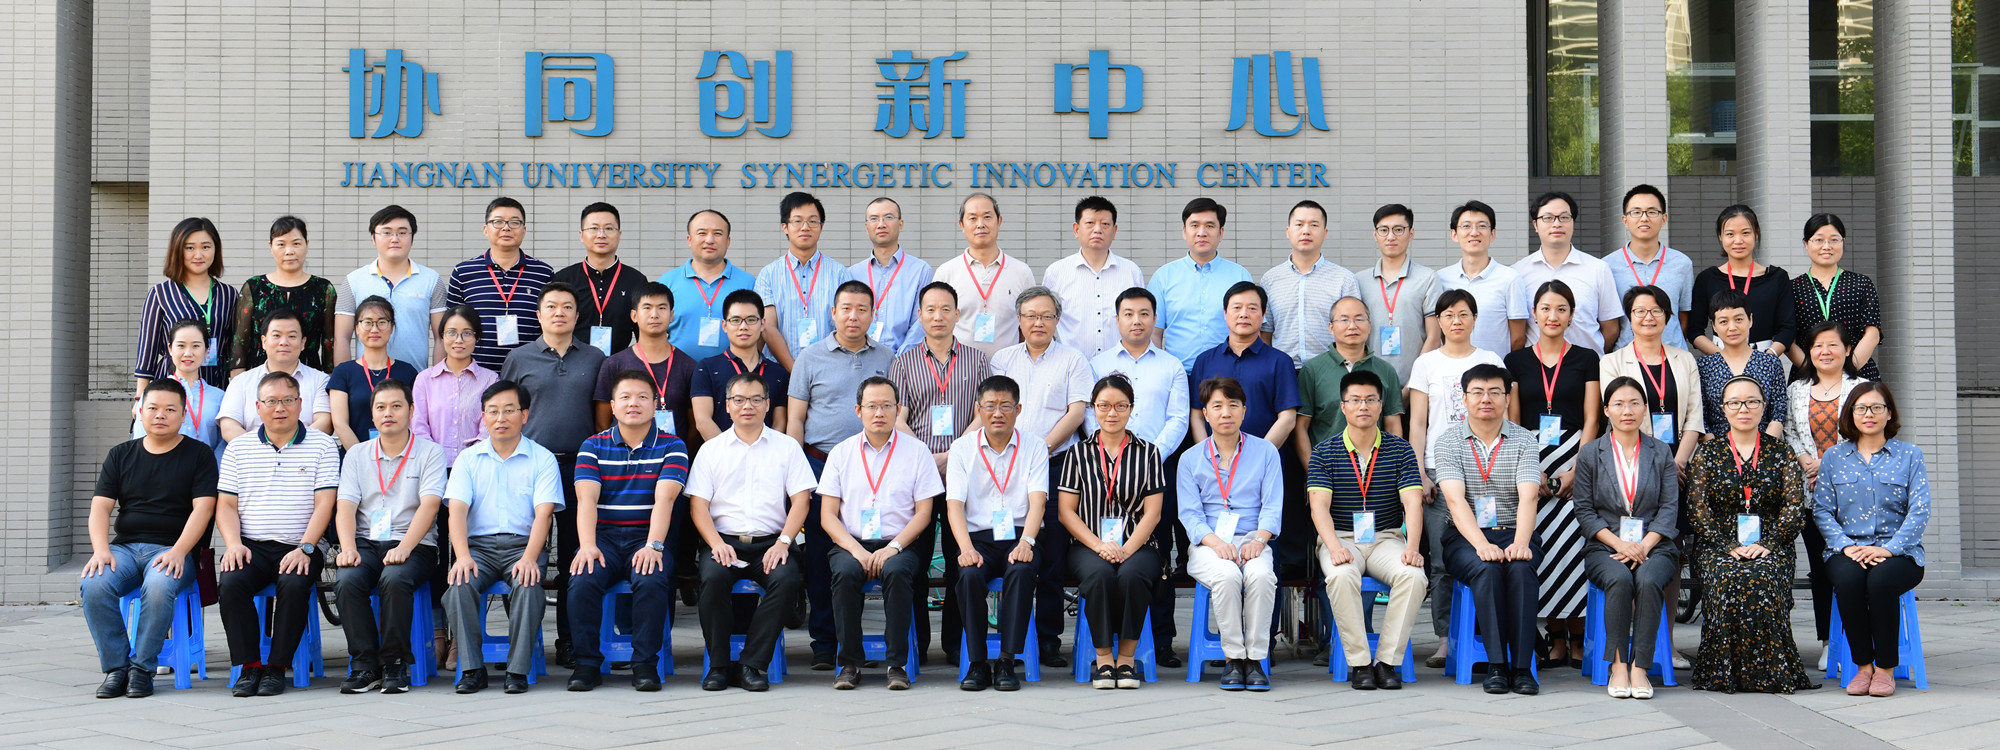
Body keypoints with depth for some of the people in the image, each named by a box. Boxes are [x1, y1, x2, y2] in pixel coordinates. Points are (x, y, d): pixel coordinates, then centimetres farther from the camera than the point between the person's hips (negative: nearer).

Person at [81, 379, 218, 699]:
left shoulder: (199, 454, 8)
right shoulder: (121, 454, 17)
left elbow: (203, 508, -3)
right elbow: (100, 507, 8)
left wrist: (177, 552, -18)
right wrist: (101, 549, -11)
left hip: (173, 549, -3)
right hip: (124, 546, 3)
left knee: (159, 586, -36)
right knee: (93, 584, -29)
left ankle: (142, 667, -20)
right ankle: (116, 667, -16)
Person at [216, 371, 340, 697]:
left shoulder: (322, 445, 6)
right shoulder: (239, 447, 15)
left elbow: (324, 503, -2)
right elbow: (226, 504, 11)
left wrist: (305, 548, -15)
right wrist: (233, 543, -7)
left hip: (298, 548, -2)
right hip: (250, 546, 2)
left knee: (295, 584, -32)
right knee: (230, 582, -28)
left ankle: (277, 667, -17)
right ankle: (249, 666, -16)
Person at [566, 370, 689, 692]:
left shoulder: (672, 446, 5)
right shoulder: (593, 446, 10)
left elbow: (664, 499, -9)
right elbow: (586, 498, -4)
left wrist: (653, 546, -24)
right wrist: (587, 545, -21)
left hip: (648, 537, -1)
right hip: (604, 536, 1)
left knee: (651, 580, -32)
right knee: (583, 579, -28)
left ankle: (645, 663, -17)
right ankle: (587, 663, -14)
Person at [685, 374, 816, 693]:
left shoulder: (787, 446, 13)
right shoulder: (711, 450, 14)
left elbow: (800, 501, 5)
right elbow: (698, 504, 6)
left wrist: (783, 542, -10)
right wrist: (716, 543, -12)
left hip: (770, 542, 0)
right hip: (723, 540, 0)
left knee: (787, 579, -31)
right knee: (712, 577, -32)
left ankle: (752, 664, -22)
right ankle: (719, 664, -18)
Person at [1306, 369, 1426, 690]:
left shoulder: (1400, 450, 5)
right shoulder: (1324, 452, 2)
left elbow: (1413, 502, -5)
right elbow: (1319, 506, -8)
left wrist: (1412, 546, -23)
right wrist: (1335, 547, -27)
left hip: (1387, 538, 1)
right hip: (1341, 538, -1)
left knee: (1413, 575, -30)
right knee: (1341, 576, -35)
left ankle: (1388, 661, -19)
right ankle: (1359, 662, -22)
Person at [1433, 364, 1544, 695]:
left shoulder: (1524, 440, 5)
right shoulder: (1449, 443, 3)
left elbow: (1528, 498, -9)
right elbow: (1456, 500, -11)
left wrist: (1520, 543, -27)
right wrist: (1481, 545, -27)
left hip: (1514, 533, 1)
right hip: (1466, 537, -1)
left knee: (1520, 568, -32)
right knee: (1487, 569, -32)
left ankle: (1522, 667, -28)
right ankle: (1496, 665, -27)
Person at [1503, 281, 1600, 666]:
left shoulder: (1586, 359, 8)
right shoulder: (1516, 361, 10)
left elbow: (1591, 420, 3)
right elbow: (1511, 422, 7)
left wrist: (1575, 472, -8)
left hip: (1575, 460, -1)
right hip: (1529, 463, 1)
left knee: (1573, 544, -11)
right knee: (1541, 547, -5)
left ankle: (1577, 638, -4)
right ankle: (1556, 638, 3)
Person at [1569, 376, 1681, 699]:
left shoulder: (1661, 453, 12)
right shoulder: (1590, 454, 9)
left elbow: (1669, 509, 5)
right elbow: (1584, 511, 3)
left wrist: (1643, 546, -11)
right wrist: (1619, 543, -12)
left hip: (1654, 546, 0)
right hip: (1605, 546, 0)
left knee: (1648, 580, -33)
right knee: (1619, 579, -34)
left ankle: (1639, 668, -30)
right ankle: (1618, 665, -27)